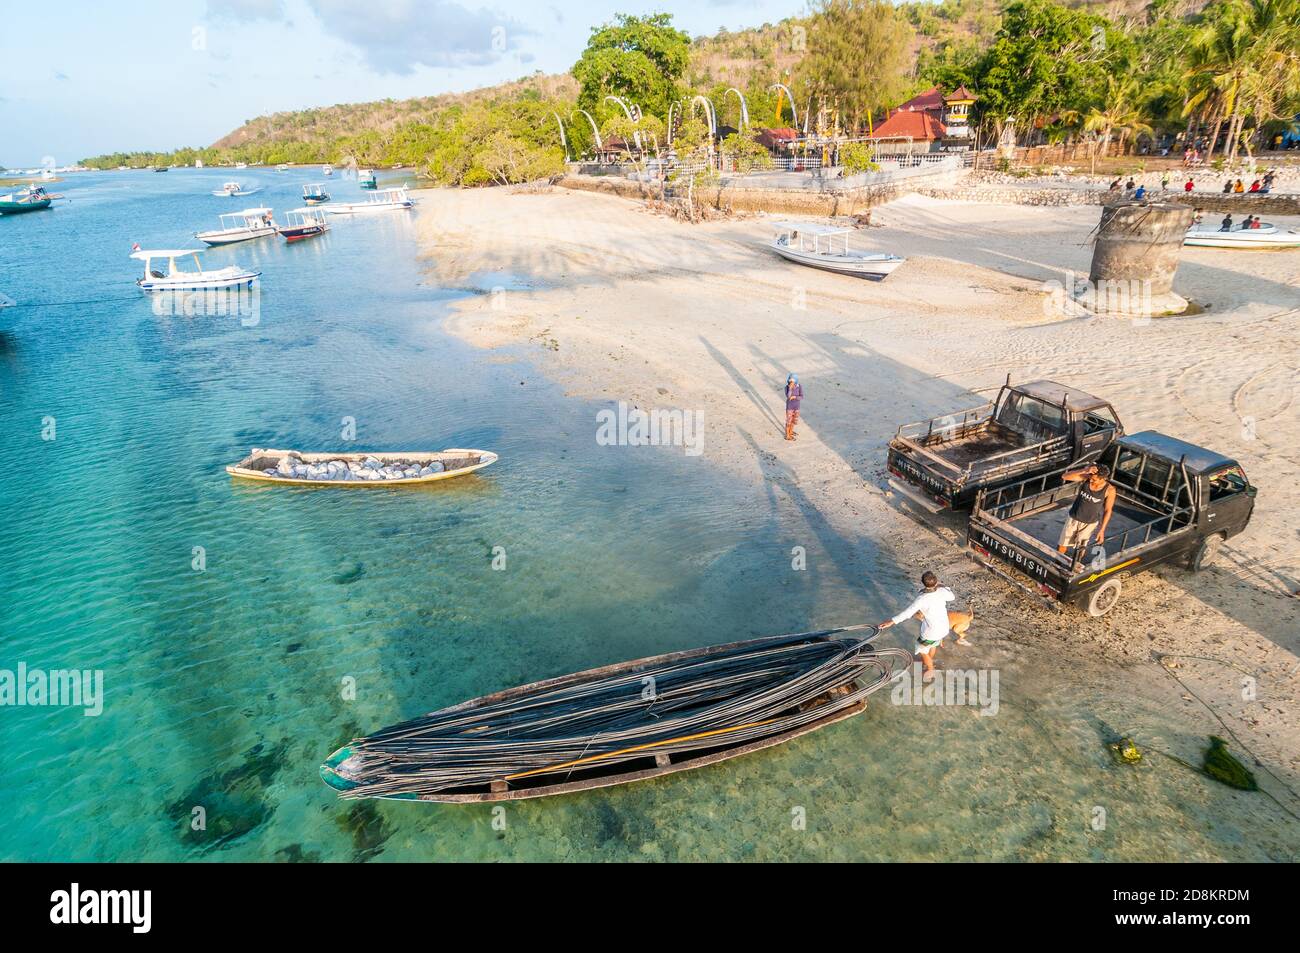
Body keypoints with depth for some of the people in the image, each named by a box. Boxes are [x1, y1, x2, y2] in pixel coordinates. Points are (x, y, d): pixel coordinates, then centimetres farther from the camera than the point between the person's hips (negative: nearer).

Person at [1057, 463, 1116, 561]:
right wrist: (1085, 471, -42)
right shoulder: (1086, 478, -18)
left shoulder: (1109, 490, -21)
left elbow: (1108, 510, -9)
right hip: (1073, 518, 2)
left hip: (1090, 523, -2)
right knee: (1062, 545, 12)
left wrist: (1102, 530, -8)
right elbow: (1065, 477, -31)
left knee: (1080, 549, 9)